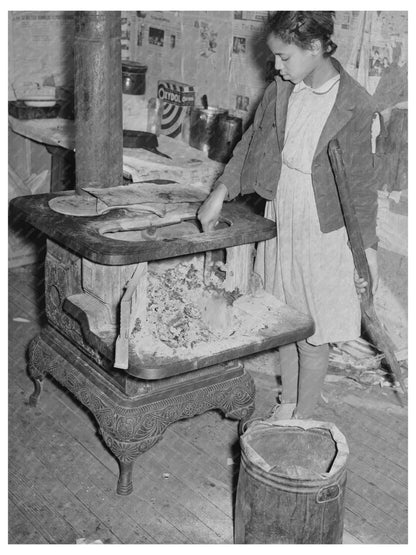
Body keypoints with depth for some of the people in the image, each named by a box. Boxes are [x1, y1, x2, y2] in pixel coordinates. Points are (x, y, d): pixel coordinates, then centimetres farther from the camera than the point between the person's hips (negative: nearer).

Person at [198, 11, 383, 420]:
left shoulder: (353, 105, -18)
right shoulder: (281, 90, -2)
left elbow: (361, 183, -12)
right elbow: (251, 144, 8)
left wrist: (367, 249, -8)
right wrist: (219, 195, 0)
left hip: (322, 233, -5)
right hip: (280, 223, 6)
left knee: (313, 336, 7)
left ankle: (303, 418, 26)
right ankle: (287, 405, 38)